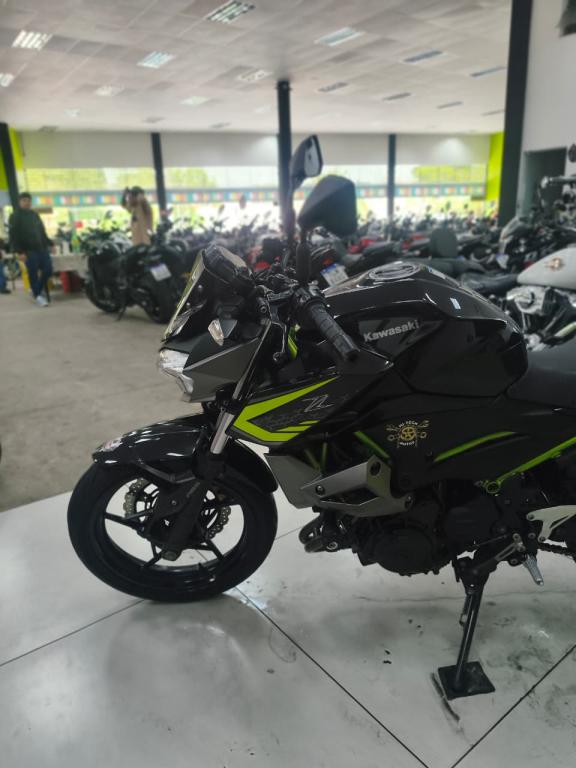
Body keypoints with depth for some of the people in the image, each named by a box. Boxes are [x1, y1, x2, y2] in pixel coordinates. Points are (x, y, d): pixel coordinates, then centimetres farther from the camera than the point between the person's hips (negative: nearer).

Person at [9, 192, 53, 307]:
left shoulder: (35, 215, 18)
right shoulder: (15, 216, -1)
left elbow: (42, 231, 23)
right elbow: (14, 236, -7)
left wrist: (50, 244, 15)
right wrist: (19, 251, -16)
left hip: (42, 248, 6)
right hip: (29, 250, -5)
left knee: (48, 270, 1)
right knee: (33, 273, -2)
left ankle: (37, 291, 21)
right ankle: (37, 295, 10)